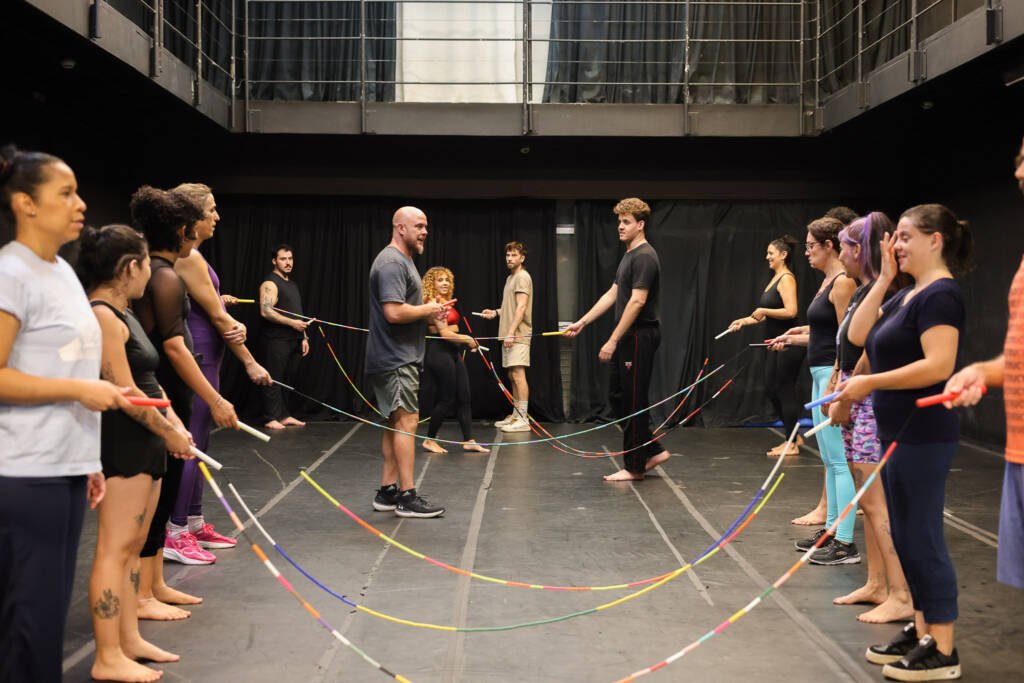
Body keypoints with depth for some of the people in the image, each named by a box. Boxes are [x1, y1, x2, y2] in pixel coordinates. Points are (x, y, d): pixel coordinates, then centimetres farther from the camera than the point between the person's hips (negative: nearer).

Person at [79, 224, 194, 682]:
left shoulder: (123, 314, 15)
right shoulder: (102, 316, -16)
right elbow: (125, 393, -19)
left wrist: (175, 426, 8)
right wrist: (168, 432, -9)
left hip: (144, 442, 10)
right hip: (121, 442, -10)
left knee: (133, 546, 14)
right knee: (115, 548, -6)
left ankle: (129, 640, 23)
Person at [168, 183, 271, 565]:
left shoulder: (190, 256, 15)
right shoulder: (188, 257, -15)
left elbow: (217, 311, 12)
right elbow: (215, 316, -15)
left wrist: (236, 326, -11)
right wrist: (250, 363, -10)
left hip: (203, 358, 10)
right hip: (196, 358, -10)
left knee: (197, 444, 14)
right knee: (191, 445, -7)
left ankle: (195, 525, 22)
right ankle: (175, 536, -2)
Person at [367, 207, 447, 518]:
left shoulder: (403, 261, 19)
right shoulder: (391, 262, -15)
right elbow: (394, 312, -25)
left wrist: (431, 311, 8)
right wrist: (429, 309, -11)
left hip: (402, 358, 11)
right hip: (396, 359, -11)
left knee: (396, 423, 12)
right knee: (406, 421, -11)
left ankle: (387, 492, 17)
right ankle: (407, 497, -8)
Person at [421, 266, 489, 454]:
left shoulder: (445, 302, 14)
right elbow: (444, 333, -16)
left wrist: (467, 342, 8)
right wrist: (467, 339, -6)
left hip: (452, 351, 9)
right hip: (439, 352, -9)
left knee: (464, 396, 8)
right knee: (447, 399, -2)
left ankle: (468, 440, 12)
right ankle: (429, 440, 11)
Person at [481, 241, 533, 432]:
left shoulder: (522, 277, -8)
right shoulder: (510, 278, 20)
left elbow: (521, 307, -16)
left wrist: (511, 333, -21)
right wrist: (496, 312, 11)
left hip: (518, 335, -10)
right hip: (509, 335, 10)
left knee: (518, 374, -12)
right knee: (512, 376, 11)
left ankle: (523, 419, -11)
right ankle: (515, 415, 16)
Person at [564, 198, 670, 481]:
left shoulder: (645, 256, -15)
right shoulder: (628, 256, 16)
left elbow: (637, 301, -22)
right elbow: (612, 295, 21)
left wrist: (612, 341, -24)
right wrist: (582, 322, 17)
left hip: (640, 337, -10)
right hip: (628, 338, 10)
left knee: (634, 401, -3)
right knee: (617, 395, 14)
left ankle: (634, 467, 7)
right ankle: (653, 451, 20)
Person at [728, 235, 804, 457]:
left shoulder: (787, 279, -13)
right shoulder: (775, 278, 15)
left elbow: (790, 311, -24)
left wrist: (763, 310, -16)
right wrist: (744, 321, 14)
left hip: (788, 344, -10)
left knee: (785, 391, -3)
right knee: (771, 389, 13)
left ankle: (792, 444, 7)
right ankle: (794, 436, 24)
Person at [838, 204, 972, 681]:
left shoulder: (940, 294, -15)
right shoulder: (907, 294, 14)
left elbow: (939, 365, -25)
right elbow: (857, 334, 7)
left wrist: (870, 382, -24)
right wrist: (884, 279, 4)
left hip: (923, 436, -10)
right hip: (899, 432, 10)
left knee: (921, 537, -4)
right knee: (907, 536, 14)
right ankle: (921, 632, 24)